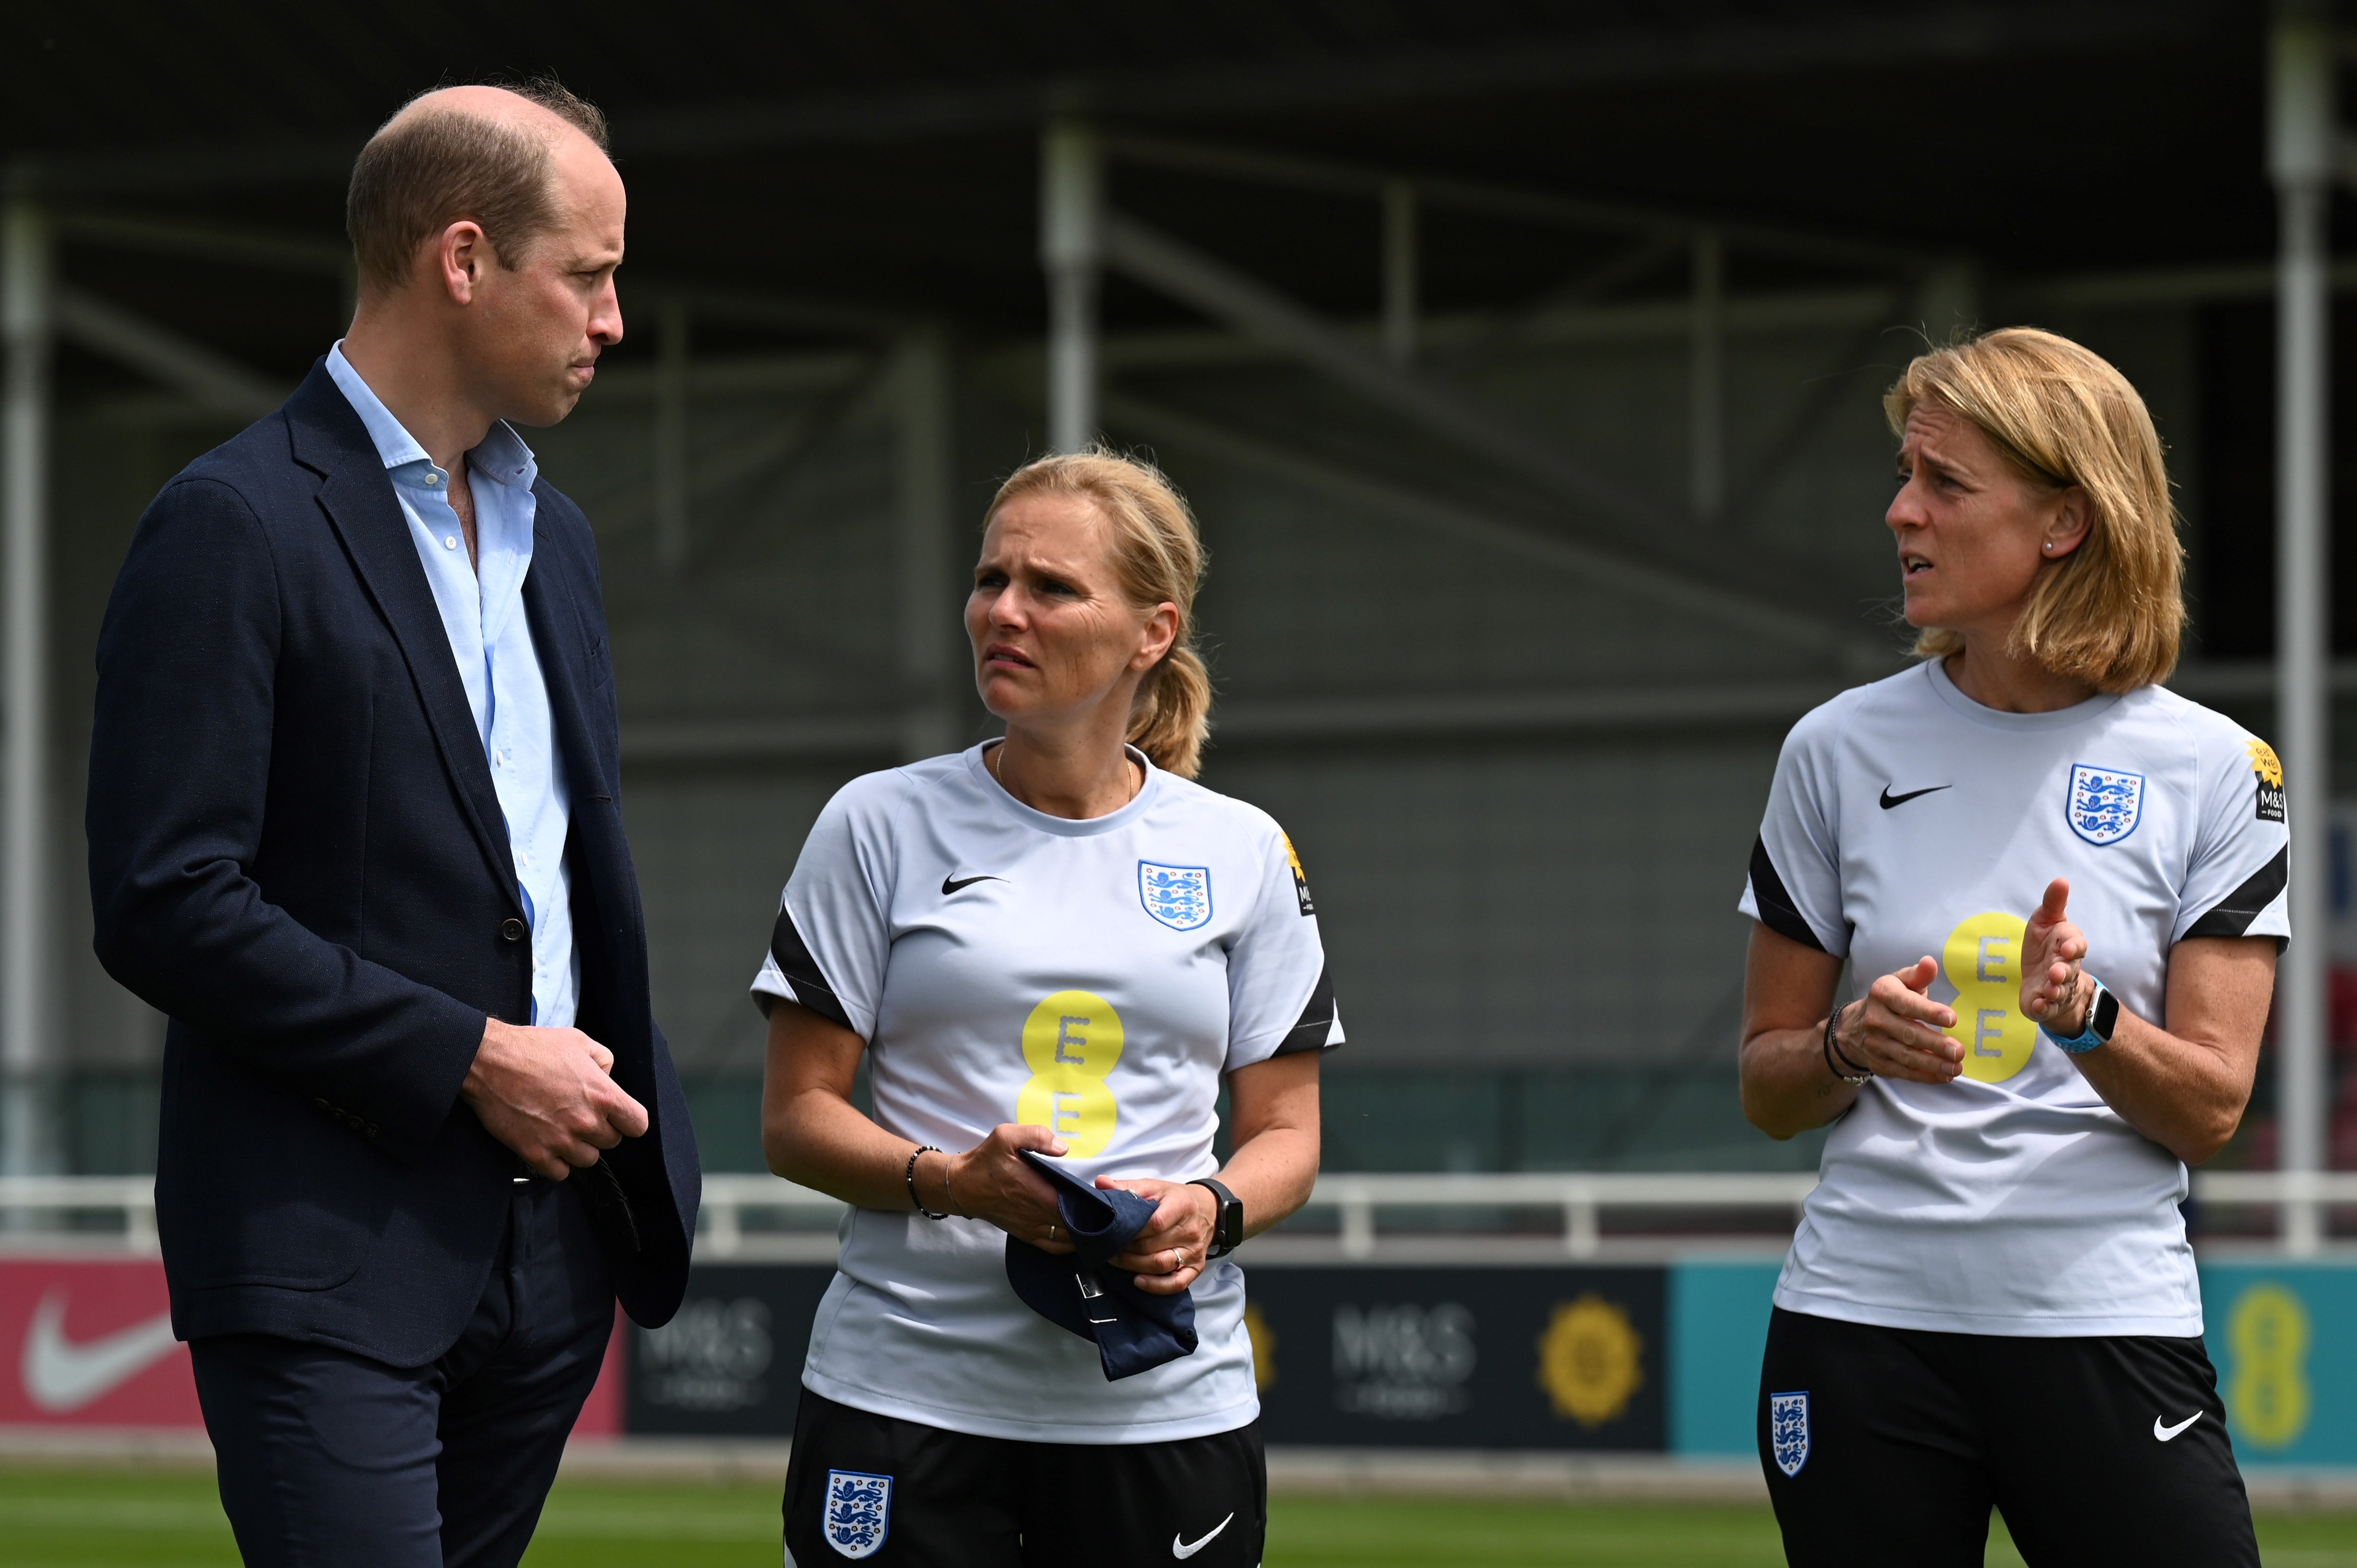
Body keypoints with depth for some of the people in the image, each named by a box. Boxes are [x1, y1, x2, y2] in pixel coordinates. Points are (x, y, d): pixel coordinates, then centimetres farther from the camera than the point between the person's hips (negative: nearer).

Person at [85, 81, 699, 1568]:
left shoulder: (552, 534, 18)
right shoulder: (234, 526, -9)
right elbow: (165, 903, -16)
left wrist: (623, 1106, 11)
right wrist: (469, 1060, -14)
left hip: (552, 1237, 8)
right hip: (332, 1261, -8)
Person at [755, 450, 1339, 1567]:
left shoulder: (1241, 852, 8)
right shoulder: (881, 824, 4)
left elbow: (1284, 1131, 11)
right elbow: (797, 1117, 2)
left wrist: (1210, 1212, -10)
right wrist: (950, 1181, -16)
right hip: (906, 1382, -1)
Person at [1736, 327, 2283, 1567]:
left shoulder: (2212, 768, 0)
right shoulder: (1841, 750, 5)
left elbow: (2209, 1111, -3)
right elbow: (1767, 1085, 10)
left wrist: (2082, 1017, -21)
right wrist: (1854, 1048, -11)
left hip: (2109, 1329, -2)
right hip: (1863, 1318, 2)